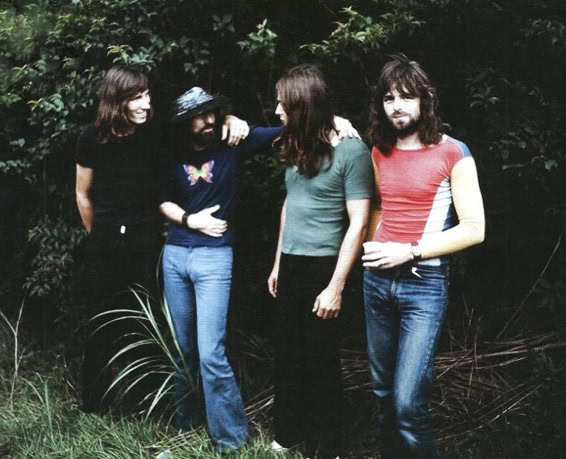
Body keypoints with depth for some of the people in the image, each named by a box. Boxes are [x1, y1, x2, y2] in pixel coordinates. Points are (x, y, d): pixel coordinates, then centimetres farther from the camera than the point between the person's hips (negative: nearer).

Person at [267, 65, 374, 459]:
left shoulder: (351, 151, -15)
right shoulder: (299, 146, 8)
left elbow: (358, 224, -16)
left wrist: (336, 287, -18)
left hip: (322, 267, -7)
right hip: (290, 266, 7)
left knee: (320, 360, 5)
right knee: (287, 354, 15)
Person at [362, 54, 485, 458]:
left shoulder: (453, 154, -9)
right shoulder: (379, 152, 9)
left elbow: (473, 229, -12)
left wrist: (410, 251, -17)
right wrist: (372, 243, 6)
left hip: (424, 285, -6)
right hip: (377, 280, 6)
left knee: (408, 403, -12)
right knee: (383, 391, 14)